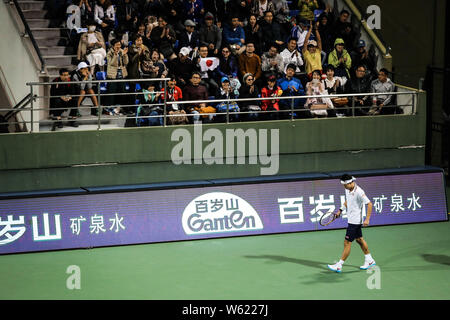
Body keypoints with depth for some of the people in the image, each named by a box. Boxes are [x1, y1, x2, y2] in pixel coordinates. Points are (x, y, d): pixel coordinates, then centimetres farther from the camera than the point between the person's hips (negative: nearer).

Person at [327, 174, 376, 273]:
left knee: (347, 243, -6)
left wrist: (367, 219, -24)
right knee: (359, 240, 19)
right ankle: (369, 260, 33)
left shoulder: (359, 192, -24)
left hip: (355, 221, -9)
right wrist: (340, 210, 12)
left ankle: (339, 266, -2)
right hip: (351, 219, 9)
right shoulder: (347, 190, 3)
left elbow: (369, 204, -21)